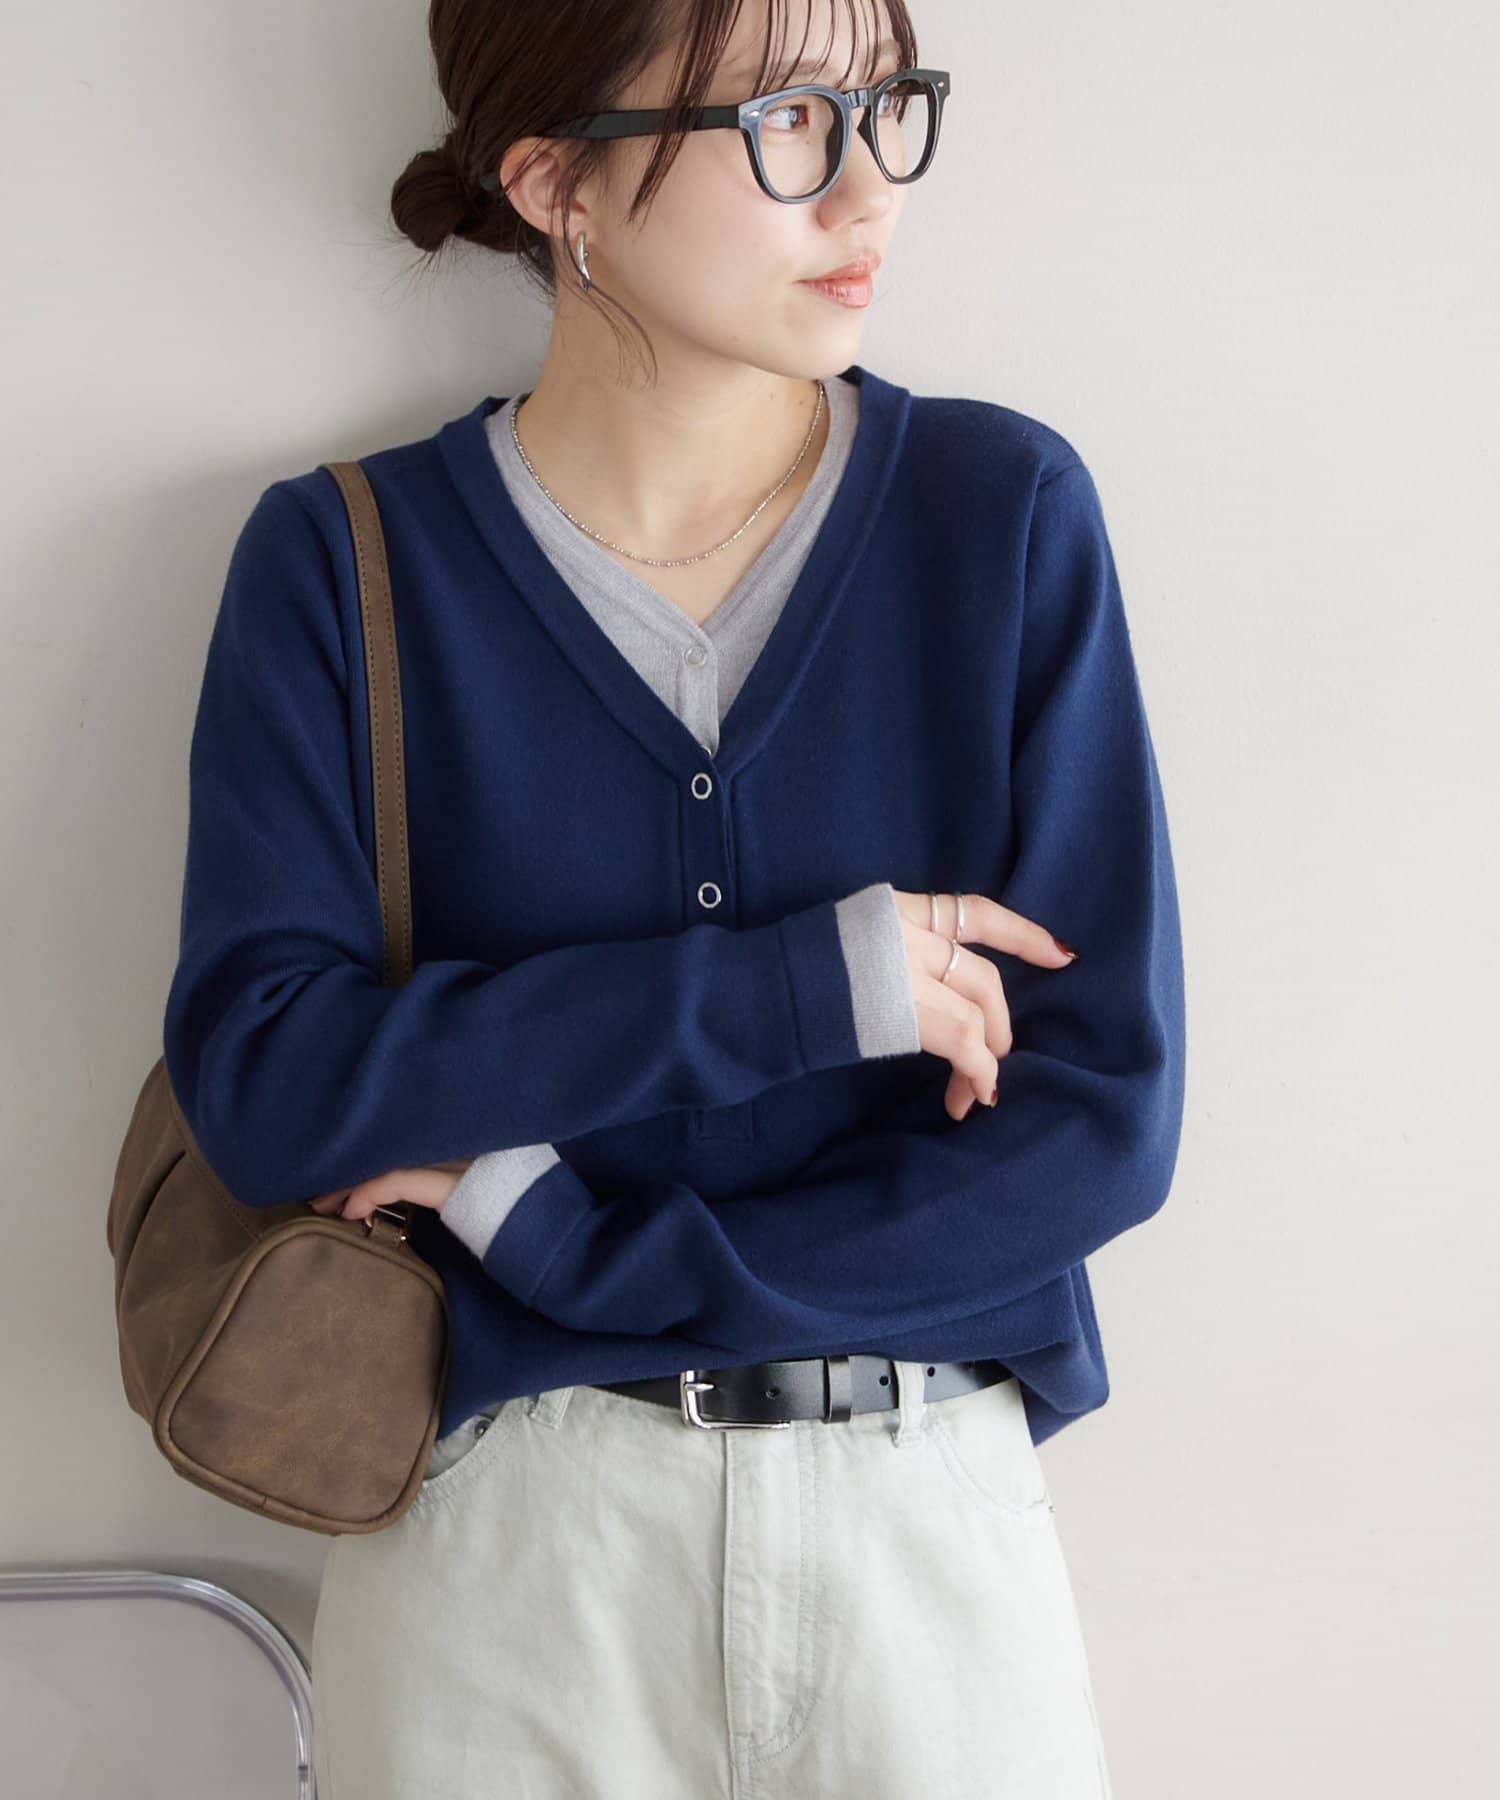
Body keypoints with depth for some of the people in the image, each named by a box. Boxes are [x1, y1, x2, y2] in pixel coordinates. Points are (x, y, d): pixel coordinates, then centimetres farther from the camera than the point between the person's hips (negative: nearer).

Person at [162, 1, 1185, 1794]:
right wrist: (811, 981, -20)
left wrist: (552, 1235, -13)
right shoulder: (345, 563, -6)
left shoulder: (1005, 510, -6)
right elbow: (261, 1079, -15)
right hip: (497, 1526, 0)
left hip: (933, 1519, 1)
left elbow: (1101, 1115, -10)